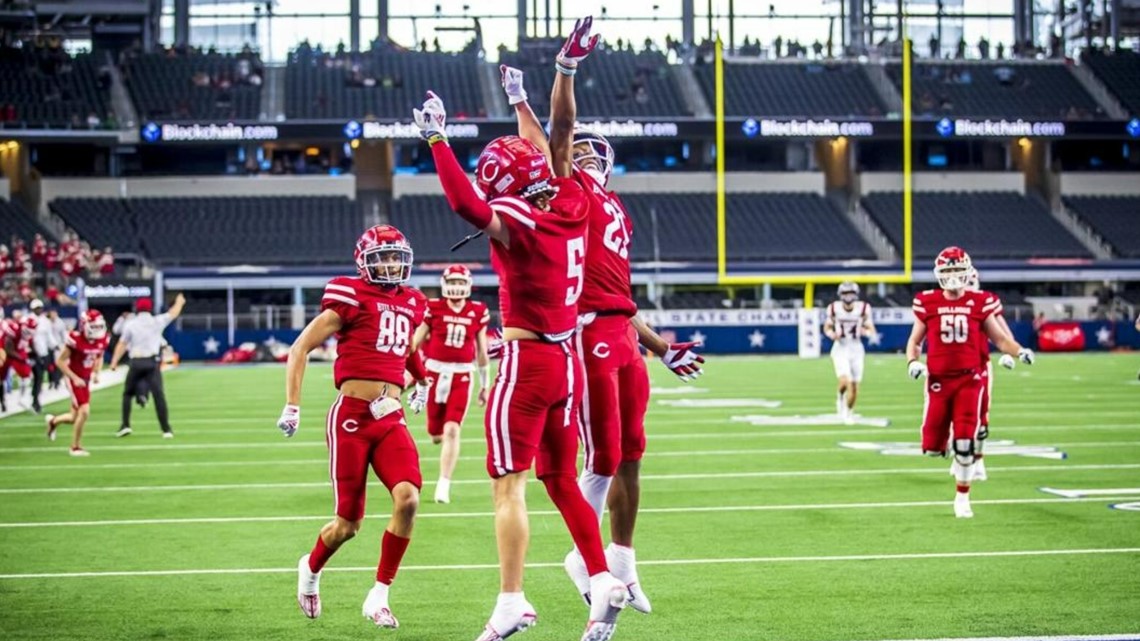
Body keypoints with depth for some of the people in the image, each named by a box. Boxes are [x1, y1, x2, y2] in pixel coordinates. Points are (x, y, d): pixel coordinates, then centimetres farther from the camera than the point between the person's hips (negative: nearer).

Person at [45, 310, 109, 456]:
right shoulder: (76, 340, -22)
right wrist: (75, 378, -20)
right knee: (84, 411, -14)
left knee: (75, 417, 9)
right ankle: (76, 447, 4)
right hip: (75, 379, -7)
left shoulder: (101, 340, -4)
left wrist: (96, 373, -1)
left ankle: (53, 421, 41)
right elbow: (60, 361, -16)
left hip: (86, 380, 7)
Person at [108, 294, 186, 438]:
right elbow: (173, 313, 21)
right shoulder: (157, 321, 4)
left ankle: (125, 425, 12)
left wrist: (114, 361, -7)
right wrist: (179, 303, 41)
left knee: (128, 393, 16)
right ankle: (166, 429, -5)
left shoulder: (130, 324, 0)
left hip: (136, 362, 0)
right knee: (158, 394, -2)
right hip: (152, 362, 0)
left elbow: (122, 344, -6)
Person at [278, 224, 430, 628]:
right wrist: (292, 406, -5)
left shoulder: (412, 304, 13)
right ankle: (311, 569, 35)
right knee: (348, 523, 0)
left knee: (408, 499, -19)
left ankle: (379, 596, -4)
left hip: (391, 418, 5)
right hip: (352, 417, -5)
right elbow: (300, 349, -1)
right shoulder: (350, 298, -5)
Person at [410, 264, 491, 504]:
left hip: (461, 377, 0)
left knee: (452, 430, -13)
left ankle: (443, 485, -10)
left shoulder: (478, 312, 2)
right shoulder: (434, 308, -3)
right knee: (437, 433, 9)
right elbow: (415, 342, 2)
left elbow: (481, 351, 11)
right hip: (435, 373, 0)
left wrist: (485, 384, 15)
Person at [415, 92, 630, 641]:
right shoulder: (571, 210, 6)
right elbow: (549, 167, 26)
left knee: (508, 485, -3)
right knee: (561, 481, 17)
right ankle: (603, 583, 13)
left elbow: (465, 203, -34)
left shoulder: (517, 224, -16)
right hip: (567, 362, 8)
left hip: (527, 361, -8)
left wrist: (436, 139, -27)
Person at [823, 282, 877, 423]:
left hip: (856, 349, 1)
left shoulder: (863, 308, -7)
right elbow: (827, 327, 9)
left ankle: (849, 412, 29)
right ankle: (840, 397, 14)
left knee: (854, 386, 4)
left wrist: (865, 331, -23)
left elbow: (872, 331, 0)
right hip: (840, 348, -1)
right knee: (845, 381, -21)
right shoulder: (834, 308, -6)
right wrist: (832, 334, -14)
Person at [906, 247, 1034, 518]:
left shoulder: (979, 303, 0)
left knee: (965, 444, -8)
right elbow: (914, 341, 11)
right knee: (933, 448, 0)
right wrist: (912, 362, -9)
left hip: (969, 379, -1)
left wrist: (1019, 352, -13)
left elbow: (999, 338, 5)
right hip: (938, 380, 1)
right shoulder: (927, 303, 1)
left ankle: (962, 497, 8)